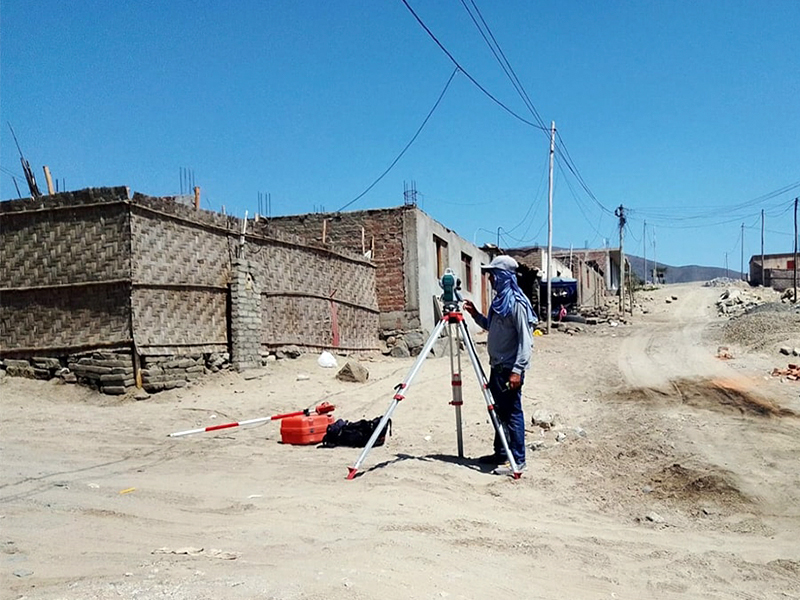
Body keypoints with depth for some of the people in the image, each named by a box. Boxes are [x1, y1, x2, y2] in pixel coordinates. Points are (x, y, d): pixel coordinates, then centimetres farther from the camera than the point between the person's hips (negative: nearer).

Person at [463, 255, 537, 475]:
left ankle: (518, 460, 4)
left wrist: (517, 370, -23)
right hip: (497, 366, 10)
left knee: (513, 413, -4)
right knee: (499, 411, 16)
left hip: (510, 369, -10)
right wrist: (475, 314, 13)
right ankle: (500, 453, 27)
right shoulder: (499, 301, 14)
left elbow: (525, 340, -19)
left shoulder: (517, 303, -15)